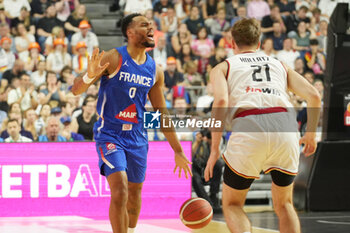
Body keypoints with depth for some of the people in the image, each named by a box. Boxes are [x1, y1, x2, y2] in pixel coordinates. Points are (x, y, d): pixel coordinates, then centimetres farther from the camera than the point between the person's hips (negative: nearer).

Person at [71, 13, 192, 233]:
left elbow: (161, 113, 14)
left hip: (137, 138, 5)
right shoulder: (113, 58, -11)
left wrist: (178, 151, 14)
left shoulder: (155, 71, 5)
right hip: (109, 135, -5)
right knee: (120, 192, -19)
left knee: (135, 194, 13)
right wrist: (90, 76, -36)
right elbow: (76, 90, -12)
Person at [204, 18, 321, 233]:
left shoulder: (222, 67, 21)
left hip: (248, 128, -2)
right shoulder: (280, 65, 29)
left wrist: (215, 149, 0)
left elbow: (221, 101, -1)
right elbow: (314, 96, 16)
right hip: (285, 125, 2)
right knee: (284, 205, 23)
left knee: (232, 204, 16)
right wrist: (311, 134, 29)